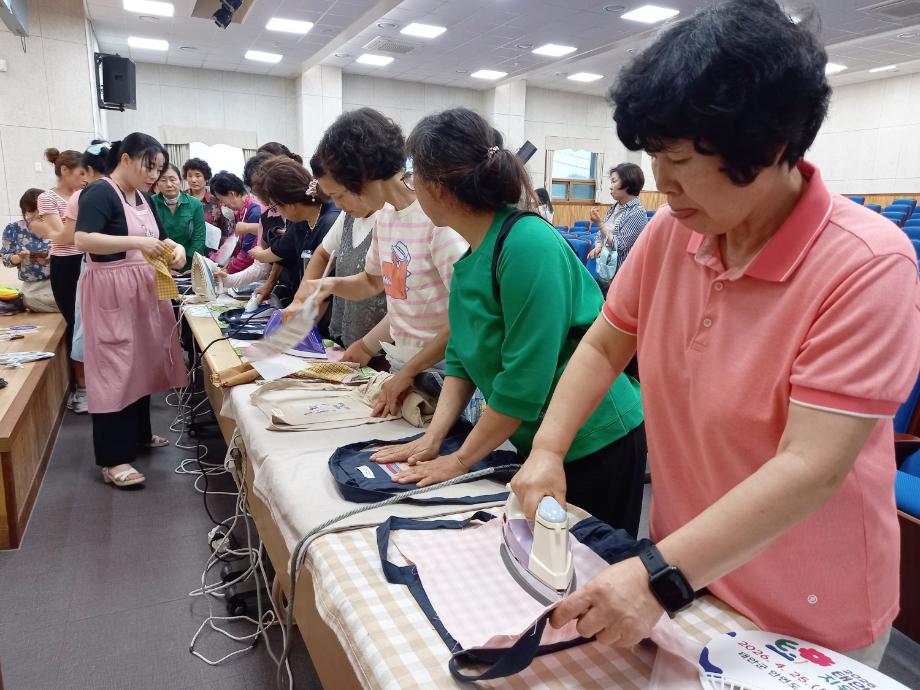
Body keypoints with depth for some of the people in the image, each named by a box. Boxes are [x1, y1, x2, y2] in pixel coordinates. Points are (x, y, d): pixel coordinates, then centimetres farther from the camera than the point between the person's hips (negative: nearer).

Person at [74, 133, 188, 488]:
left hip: (142, 292, 9)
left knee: (142, 364, 15)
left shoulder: (140, 198, 12)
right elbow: (83, 240, -26)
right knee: (114, 371, -6)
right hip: (111, 294, -9)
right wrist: (135, 243, -33)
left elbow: (159, 237, 19)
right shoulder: (99, 193, -13)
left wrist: (176, 249, -3)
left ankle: (139, 434, 30)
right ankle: (113, 459, 0)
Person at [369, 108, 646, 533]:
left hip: (596, 445, -8)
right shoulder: (470, 259, 2)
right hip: (536, 442, 8)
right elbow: (461, 356, 6)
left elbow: (524, 378, -26)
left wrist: (461, 459, -17)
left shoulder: (529, 245, -25)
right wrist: (432, 437, -4)